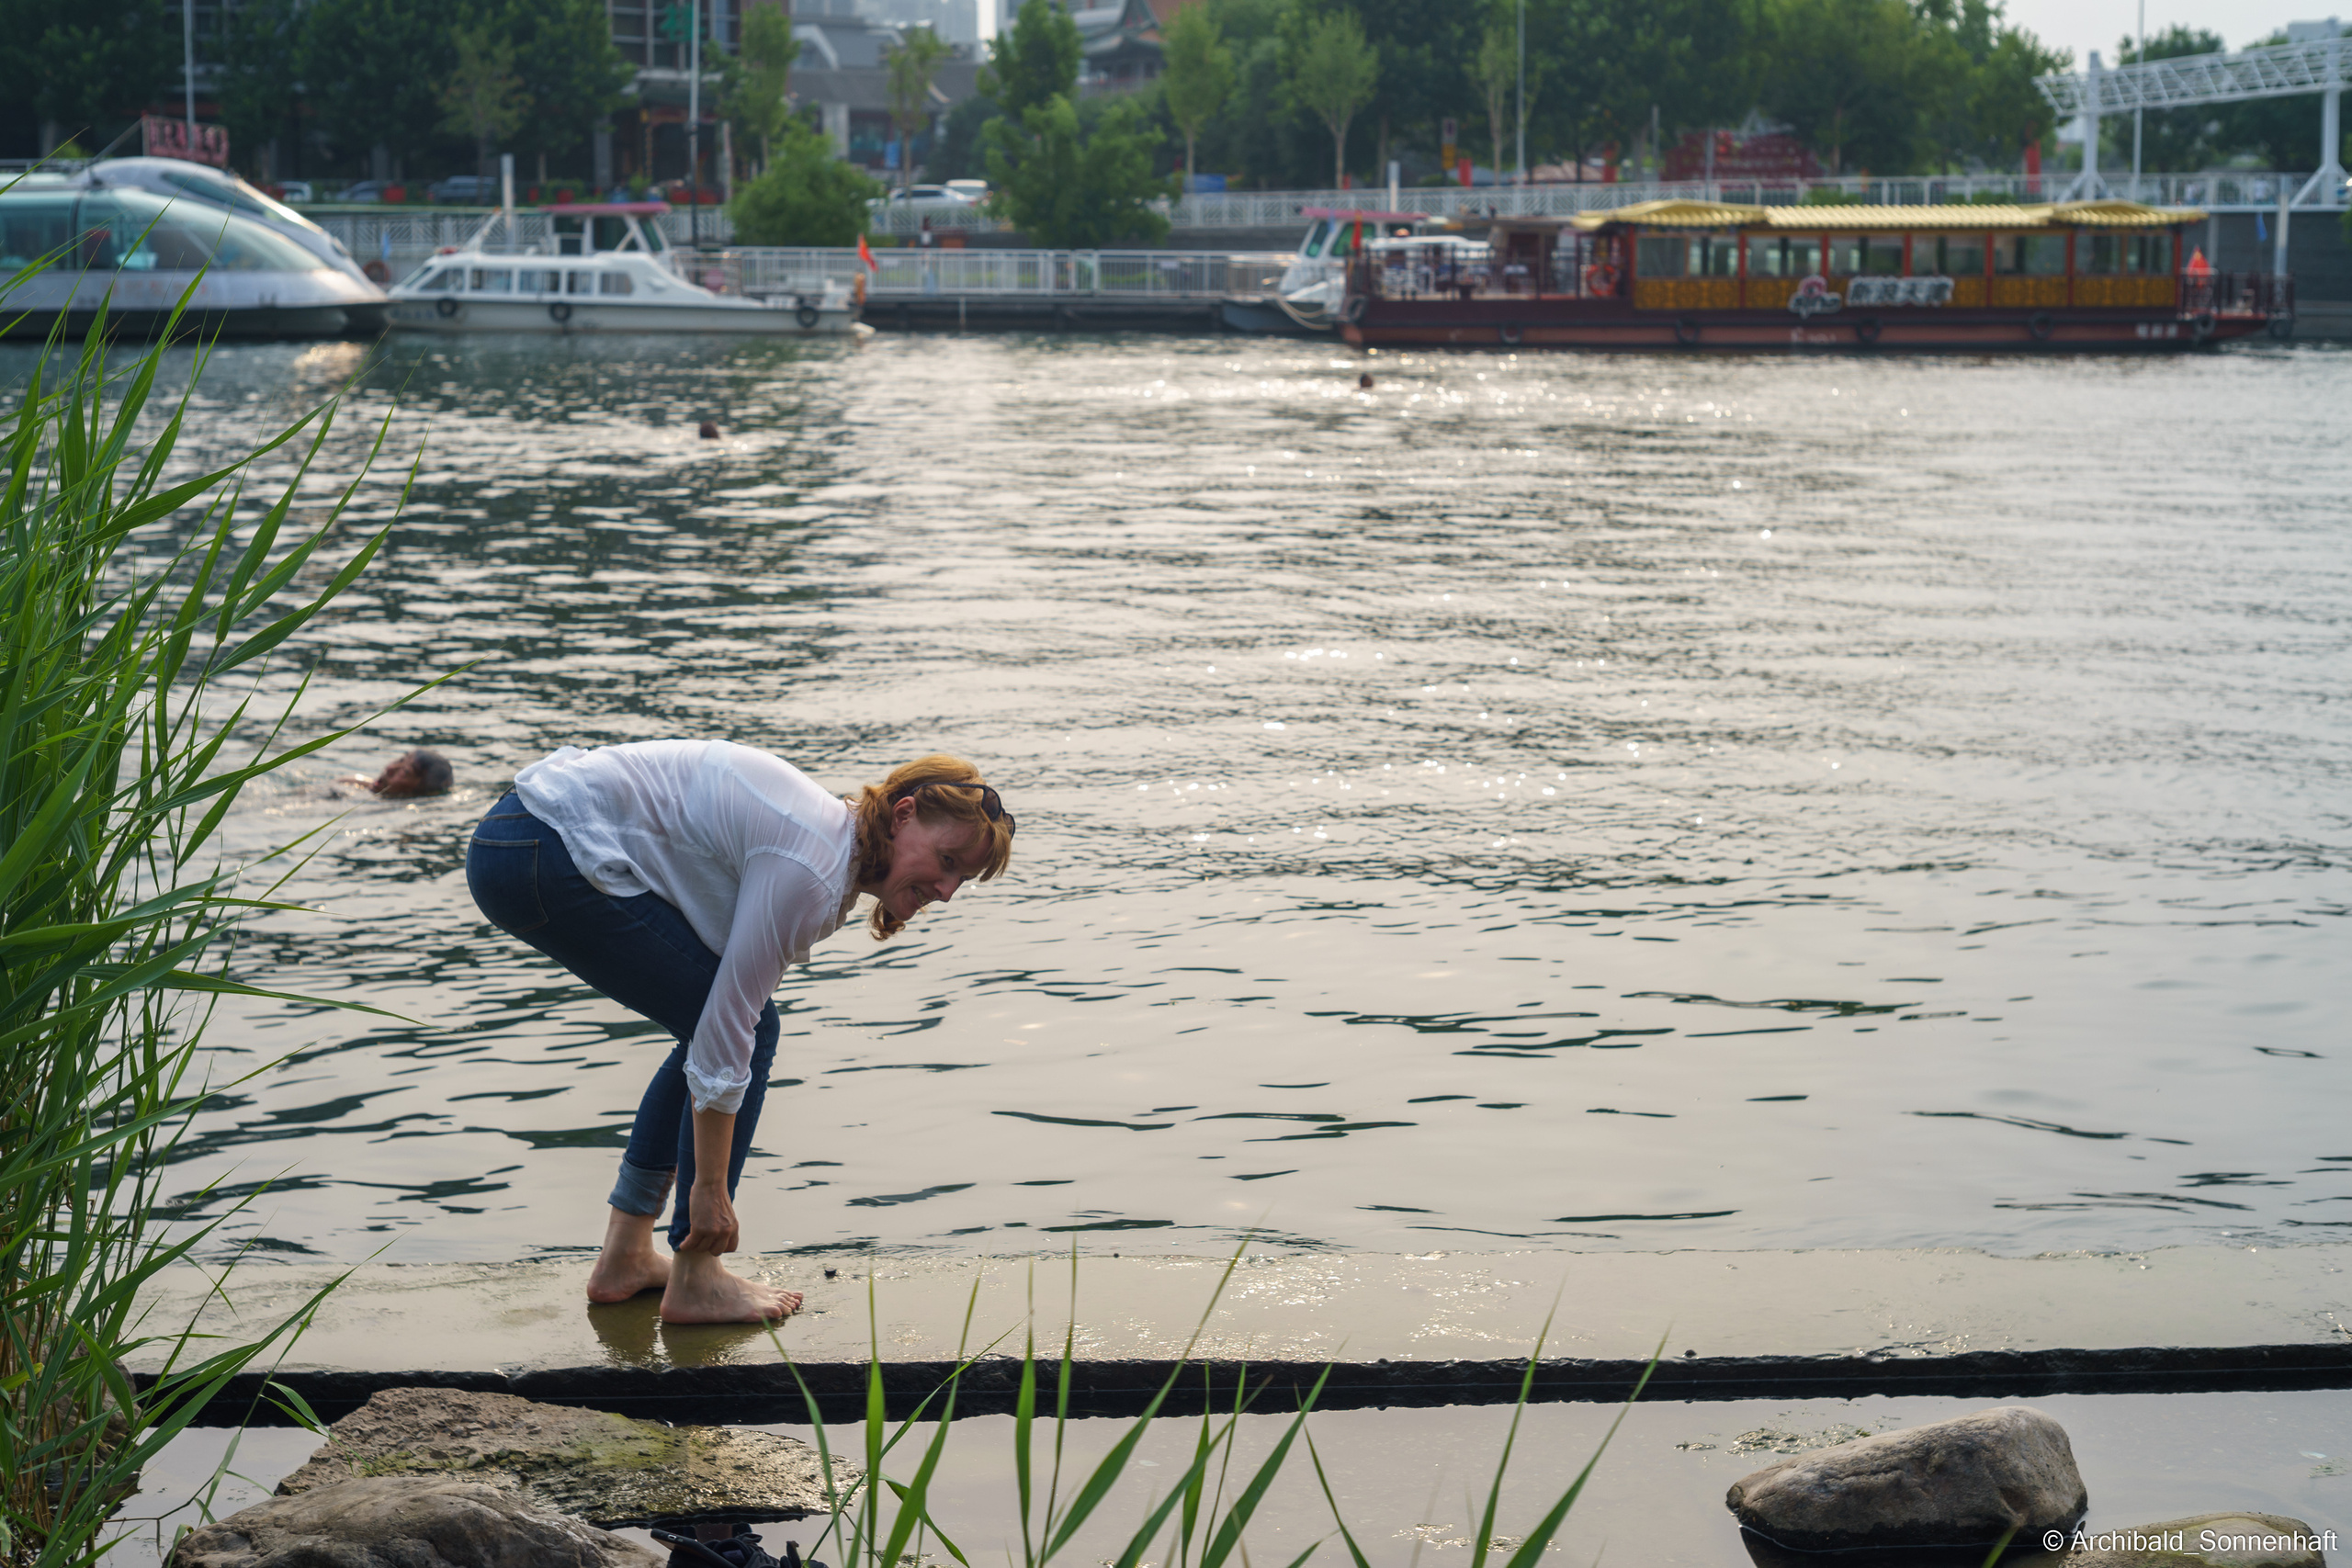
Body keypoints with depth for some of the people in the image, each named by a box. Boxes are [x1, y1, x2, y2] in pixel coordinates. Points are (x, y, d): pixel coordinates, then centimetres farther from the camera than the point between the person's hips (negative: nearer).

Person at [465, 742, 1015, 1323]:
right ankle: (695, 1280, 2)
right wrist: (709, 1188, -9)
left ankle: (626, 1256, 20)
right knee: (752, 1031, -5)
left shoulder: (831, 843, 11)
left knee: (748, 1028, 14)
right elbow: (728, 1023, -16)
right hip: (546, 857, -10)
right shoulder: (809, 869, -18)